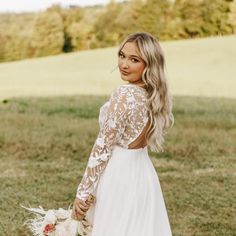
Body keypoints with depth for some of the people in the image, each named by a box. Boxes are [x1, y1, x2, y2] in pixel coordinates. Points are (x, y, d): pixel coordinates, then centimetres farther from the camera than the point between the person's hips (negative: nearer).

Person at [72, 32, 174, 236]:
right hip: (143, 173, 8)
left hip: (119, 176, -8)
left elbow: (103, 148, -19)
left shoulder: (124, 95, -21)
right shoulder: (156, 95, 3)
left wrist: (83, 192, -13)